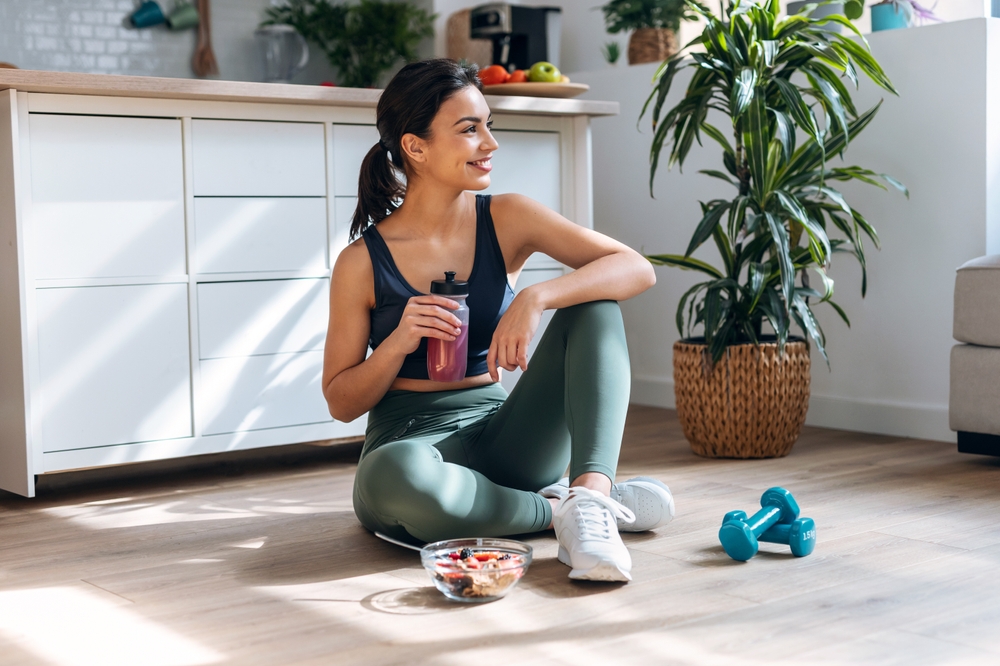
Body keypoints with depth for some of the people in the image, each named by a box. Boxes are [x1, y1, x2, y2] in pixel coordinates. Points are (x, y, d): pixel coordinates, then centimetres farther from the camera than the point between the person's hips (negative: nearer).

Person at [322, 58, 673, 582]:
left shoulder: (505, 219, 0)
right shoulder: (363, 262, -5)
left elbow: (637, 269, -11)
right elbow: (341, 402, 1)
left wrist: (535, 298, -27)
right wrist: (398, 343, -19)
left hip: (500, 435, 3)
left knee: (594, 306, -16)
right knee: (394, 475, -41)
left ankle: (591, 492, -33)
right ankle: (561, 511, -19)